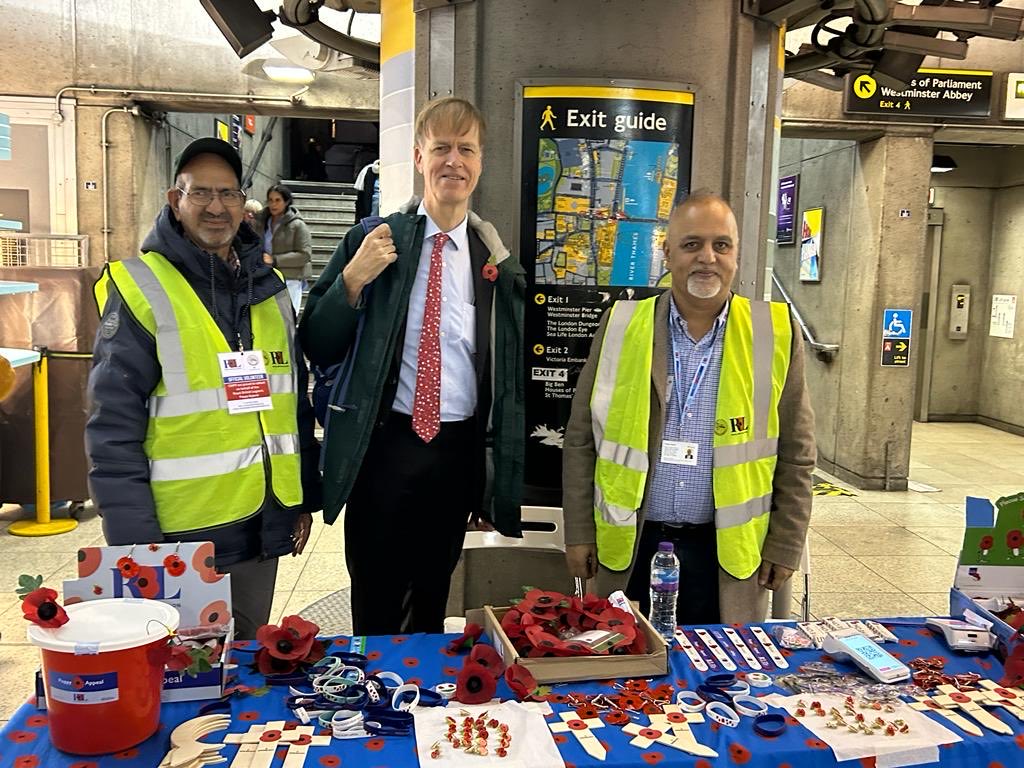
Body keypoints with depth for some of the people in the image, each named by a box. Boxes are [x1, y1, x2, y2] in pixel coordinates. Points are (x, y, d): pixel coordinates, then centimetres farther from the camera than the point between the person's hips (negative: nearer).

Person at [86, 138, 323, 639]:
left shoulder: (269, 287, 7)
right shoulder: (142, 290, -10)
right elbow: (113, 428, -12)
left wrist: (305, 498, 12)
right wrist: (135, 540, -15)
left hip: (264, 523, 5)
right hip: (181, 535, -5)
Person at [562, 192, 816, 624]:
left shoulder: (775, 335, 0)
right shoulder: (621, 326, 0)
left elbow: (795, 454, 4)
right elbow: (581, 438, 3)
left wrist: (785, 545, 3)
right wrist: (579, 533, 1)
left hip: (727, 552, 0)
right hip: (629, 545, 1)